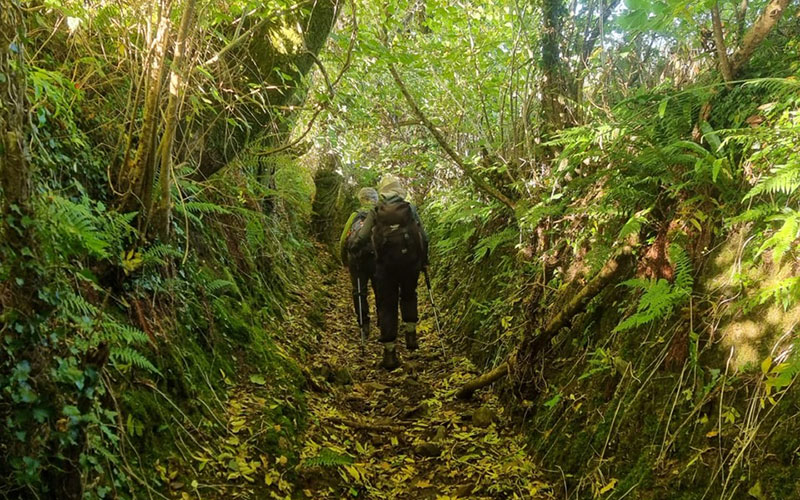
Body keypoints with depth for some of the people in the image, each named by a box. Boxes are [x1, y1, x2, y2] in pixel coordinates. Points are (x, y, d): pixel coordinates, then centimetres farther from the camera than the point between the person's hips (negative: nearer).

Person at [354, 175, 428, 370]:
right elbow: (423, 237, 1)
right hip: (410, 261, 1)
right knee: (408, 297, 27)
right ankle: (410, 334, 18)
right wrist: (424, 260, 14)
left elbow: (361, 239, -6)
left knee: (387, 306, 6)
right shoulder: (410, 209, 3)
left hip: (386, 265, -1)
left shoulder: (375, 213, 2)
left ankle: (390, 354, 2)